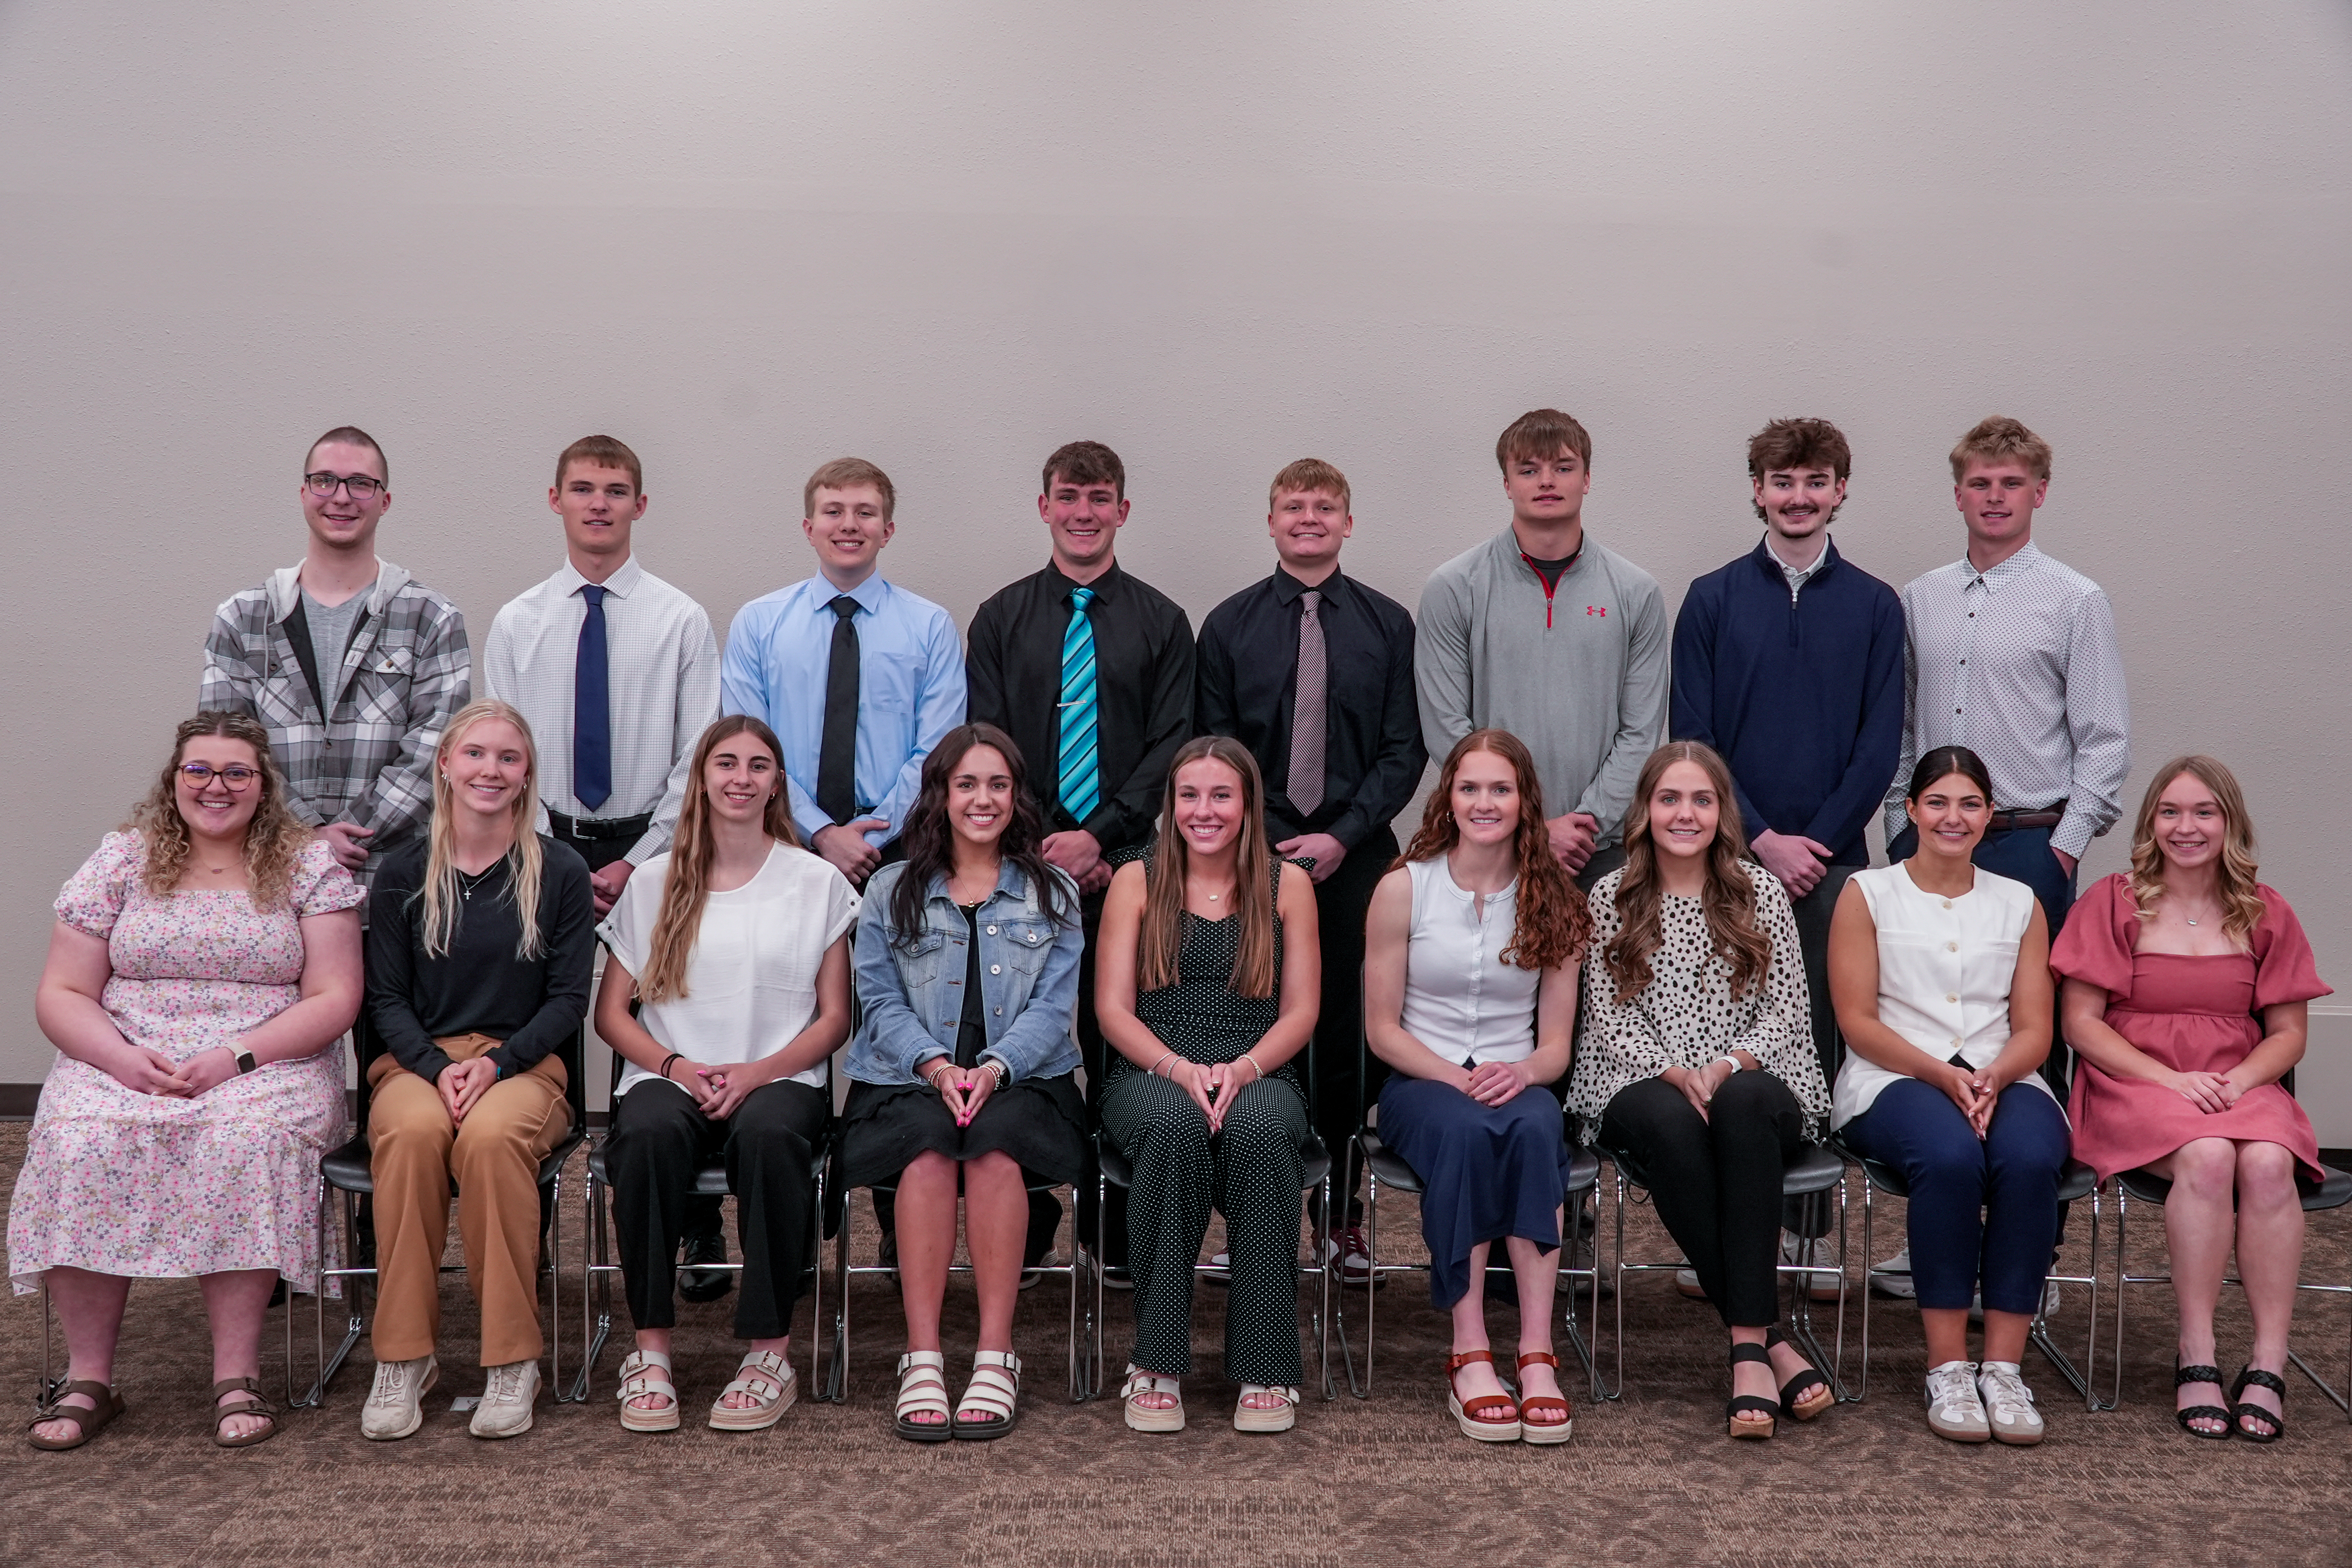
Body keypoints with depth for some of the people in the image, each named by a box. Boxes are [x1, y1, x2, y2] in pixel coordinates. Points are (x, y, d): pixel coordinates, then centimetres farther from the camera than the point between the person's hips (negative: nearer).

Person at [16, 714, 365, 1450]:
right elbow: (62, 995, 6)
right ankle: (88, 1377, -16)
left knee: (246, 1141, -34)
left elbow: (333, 999, -2)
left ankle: (237, 1376, -25)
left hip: (268, 1067, -2)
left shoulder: (310, 865, 4)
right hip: (121, 1063, 2)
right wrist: (124, 1059, -14)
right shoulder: (121, 861, 9)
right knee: (80, 1144, -29)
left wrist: (235, 1057, -16)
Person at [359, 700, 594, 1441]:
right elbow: (386, 997, 7)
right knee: (412, 1132, -34)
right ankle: (403, 1358, -23)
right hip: (417, 1061, 1)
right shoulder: (403, 875, 8)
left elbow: (569, 998, 2)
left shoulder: (560, 872, 4)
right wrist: (438, 1068, -12)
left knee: (491, 1135, -36)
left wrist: (493, 1063, -13)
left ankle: (513, 1359, -24)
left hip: (523, 1064, -1)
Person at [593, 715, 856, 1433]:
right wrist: (676, 1066, -10)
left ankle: (771, 1352, -27)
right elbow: (611, 1011, 9)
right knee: (649, 1133, -34)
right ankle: (650, 1347, -25)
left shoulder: (819, 883, 9)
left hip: (780, 1078, -1)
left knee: (769, 1133, -36)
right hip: (670, 1075, 1)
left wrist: (757, 1072, -11)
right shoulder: (655, 883, 12)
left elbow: (834, 1019, 6)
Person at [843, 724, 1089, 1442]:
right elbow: (880, 1000, 5)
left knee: (995, 1142, -35)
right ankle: (922, 1356, -33)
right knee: (928, 1145, -34)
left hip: (1020, 1081, 0)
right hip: (909, 1081, 0)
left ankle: (995, 1356, -32)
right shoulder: (891, 891, 15)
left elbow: (1053, 1006, 4)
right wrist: (935, 1064, -14)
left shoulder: (1053, 895, 14)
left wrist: (993, 1067, -15)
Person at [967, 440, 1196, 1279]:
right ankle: (1023, 1221, 12)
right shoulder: (1002, 618, 9)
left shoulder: (1161, 621, 7)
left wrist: (1100, 836, -12)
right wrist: (1043, 847, -9)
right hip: (1022, 861, 1)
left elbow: (1171, 746, 0)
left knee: (1118, 1045, 2)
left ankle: (1116, 1226, 11)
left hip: (1125, 862, 0)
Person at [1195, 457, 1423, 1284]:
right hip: (1254, 853, 0)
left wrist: (1344, 835, -8)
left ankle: (1344, 1209, 13)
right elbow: (1213, 752, 5)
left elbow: (1405, 749, 2)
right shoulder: (1230, 625, 6)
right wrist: (1268, 841, -6)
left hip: (1356, 857, 0)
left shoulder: (1387, 624, 6)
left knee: (1349, 1031, 3)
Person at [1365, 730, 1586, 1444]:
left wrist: (1523, 1072, -17)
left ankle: (1537, 1353, -37)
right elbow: (1382, 1029, -1)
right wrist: (1457, 1076, -17)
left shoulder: (1553, 901, 7)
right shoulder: (1404, 888, 0)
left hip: (1516, 1083, 2)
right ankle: (1469, 1356, -35)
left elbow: (1556, 1044, 5)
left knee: (1536, 1127, -35)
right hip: (1421, 1084, -2)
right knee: (1464, 1130, -37)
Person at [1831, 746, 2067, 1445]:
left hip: (2003, 1080, 2)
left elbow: (2033, 1030, 9)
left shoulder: (2020, 904, 17)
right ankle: (1946, 1366, -26)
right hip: (1896, 1080, -2)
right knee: (1951, 1156, -36)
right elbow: (1858, 1021, 0)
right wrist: (1942, 1074, -15)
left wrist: (1991, 1079, -13)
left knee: (2029, 1159, -33)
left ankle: (2004, 1366, -26)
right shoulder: (1868, 894, 9)